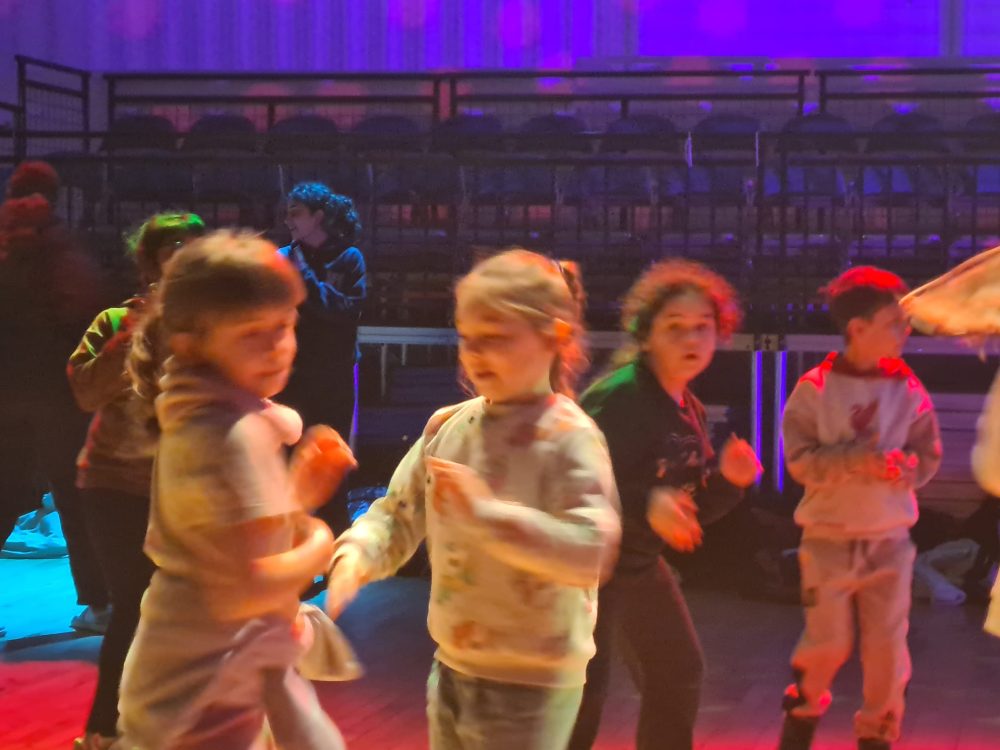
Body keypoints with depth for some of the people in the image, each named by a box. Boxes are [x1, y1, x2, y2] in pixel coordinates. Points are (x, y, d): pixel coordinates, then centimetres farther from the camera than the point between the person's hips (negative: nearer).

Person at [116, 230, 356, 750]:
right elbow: (246, 590, -29)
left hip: (241, 666, 10)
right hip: (205, 694, -10)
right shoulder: (232, 433, -23)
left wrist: (298, 494, 3)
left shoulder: (205, 416, 8)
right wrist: (318, 546, -12)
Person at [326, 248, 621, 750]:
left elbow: (591, 552, -27)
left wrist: (486, 512, -30)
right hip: (453, 670, 7)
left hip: (530, 685, -7)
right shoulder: (447, 426, 3)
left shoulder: (569, 437, -17)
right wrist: (354, 556, -12)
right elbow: (397, 516, 9)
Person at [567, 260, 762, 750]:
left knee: (679, 675, 17)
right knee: (583, 692, -14)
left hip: (640, 563, 9)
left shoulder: (690, 410, 6)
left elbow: (694, 510, 10)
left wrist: (727, 480, -8)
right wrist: (645, 504, -41)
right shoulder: (617, 398, -22)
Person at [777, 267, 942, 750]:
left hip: (890, 541, 2)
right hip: (829, 539, -2)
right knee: (828, 643, 1)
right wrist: (857, 461, -25)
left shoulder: (908, 390, -2)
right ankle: (804, 707, 31)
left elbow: (929, 458, 2)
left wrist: (903, 467, -21)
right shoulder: (815, 389, -9)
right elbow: (800, 461, -12)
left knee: (887, 649, 3)